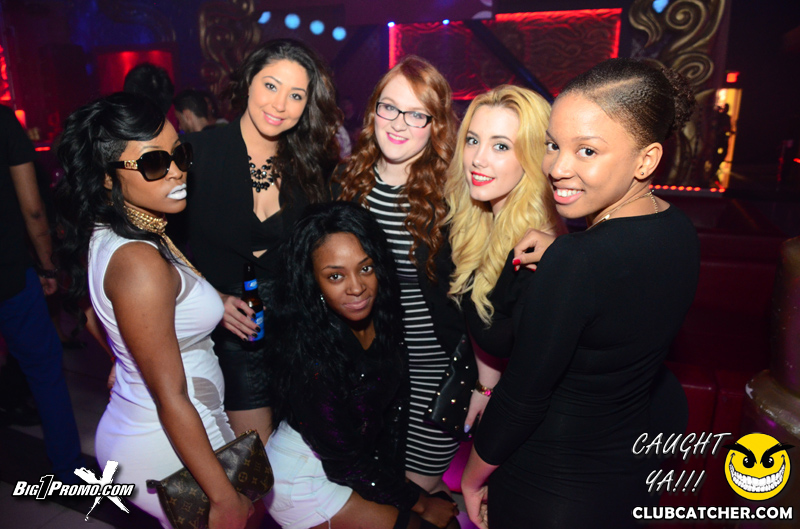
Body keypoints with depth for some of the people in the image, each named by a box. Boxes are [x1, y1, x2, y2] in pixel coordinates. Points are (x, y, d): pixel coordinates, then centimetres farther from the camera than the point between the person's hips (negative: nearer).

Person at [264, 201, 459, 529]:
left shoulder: (381, 317, -13)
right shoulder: (312, 357, -31)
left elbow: (393, 409, 0)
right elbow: (346, 464, -20)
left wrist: (395, 475, -2)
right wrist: (418, 502, -10)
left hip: (365, 458, 6)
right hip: (304, 484, -6)